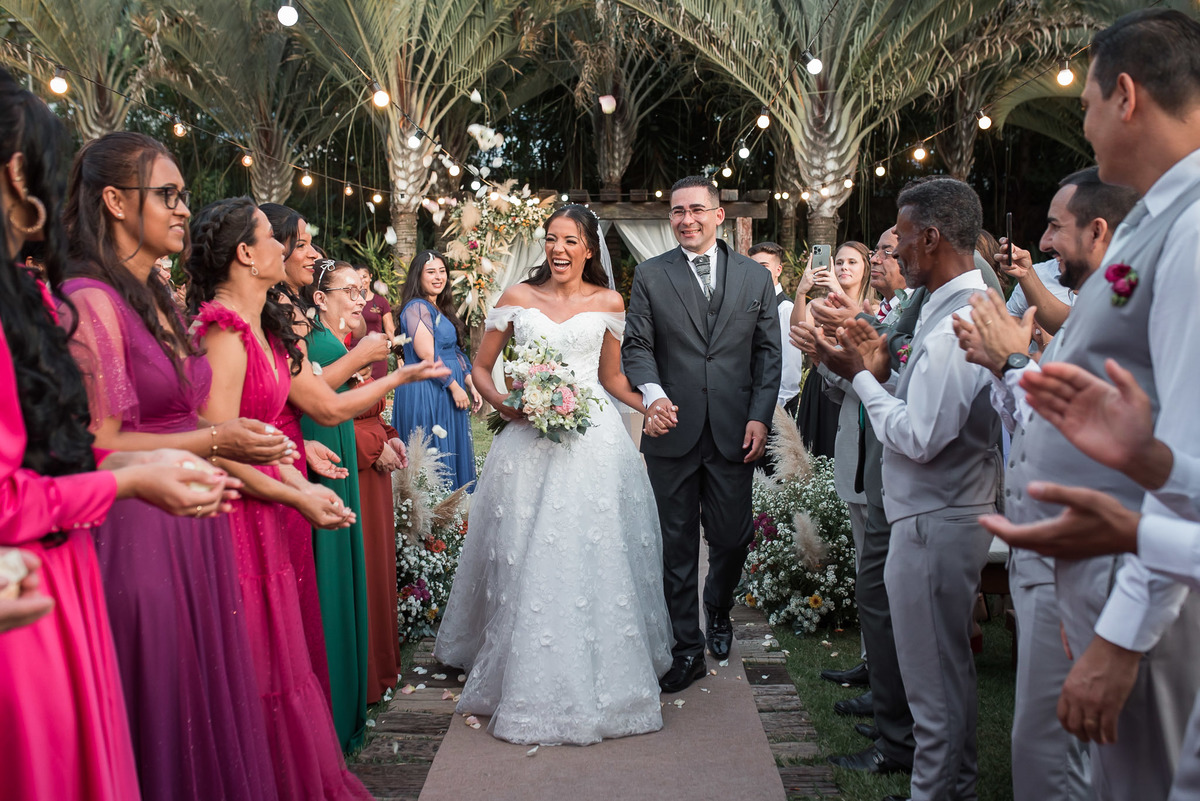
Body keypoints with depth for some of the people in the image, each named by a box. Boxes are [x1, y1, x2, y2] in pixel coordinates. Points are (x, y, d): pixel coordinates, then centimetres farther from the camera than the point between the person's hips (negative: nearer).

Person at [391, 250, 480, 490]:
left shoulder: (440, 308, 17)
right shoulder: (417, 308, -11)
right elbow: (427, 355, -18)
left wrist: (471, 385, 9)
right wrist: (455, 386, -15)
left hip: (446, 392, 9)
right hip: (427, 391, -9)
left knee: (452, 453, 11)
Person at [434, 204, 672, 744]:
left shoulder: (608, 304, 8)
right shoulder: (517, 299, 6)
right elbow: (481, 367, 11)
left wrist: (650, 406, 2)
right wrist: (500, 401, -8)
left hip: (595, 440, 0)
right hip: (530, 440, 0)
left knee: (597, 558, 0)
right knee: (527, 562, 2)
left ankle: (601, 679, 18)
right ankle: (528, 680, 18)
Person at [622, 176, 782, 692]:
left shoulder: (755, 278, 9)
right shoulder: (650, 276, 5)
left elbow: (769, 352, 7)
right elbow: (637, 345, 2)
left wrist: (760, 416, -3)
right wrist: (651, 391, -18)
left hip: (734, 433, 1)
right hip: (673, 432, -1)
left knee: (733, 537, 6)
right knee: (676, 545, 5)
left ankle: (718, 609, 39)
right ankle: (687, 648, 19)